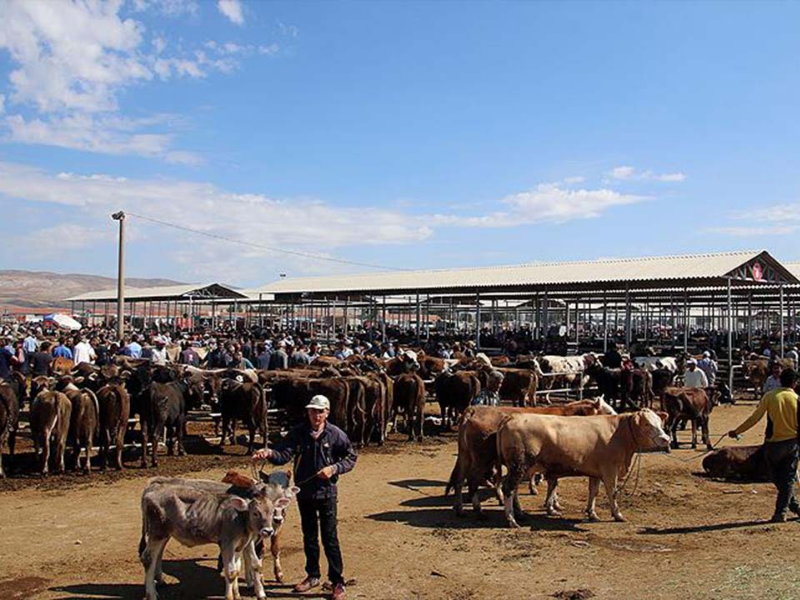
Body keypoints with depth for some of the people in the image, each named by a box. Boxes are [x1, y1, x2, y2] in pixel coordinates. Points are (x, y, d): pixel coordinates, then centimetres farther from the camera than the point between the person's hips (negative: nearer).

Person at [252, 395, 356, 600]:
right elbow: (284, 454, -16)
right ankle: (312, 575, 34)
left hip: (327, 492, -3)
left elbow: (351, 457, -1)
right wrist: (269, 453, -37)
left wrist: (334, 468, -17)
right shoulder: (298, 432, -6)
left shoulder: (335, 434, -9)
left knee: (329, 538, 1)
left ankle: (337, 582, 13)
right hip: (304, 492, 3)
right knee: (309, 536, 17)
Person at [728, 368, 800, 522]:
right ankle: (780, 512, 4)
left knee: (777, 478, 16)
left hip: (773, 443, -1)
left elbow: (754, 418, -7)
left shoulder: (769, 396, -7)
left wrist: (737, 431, 2)